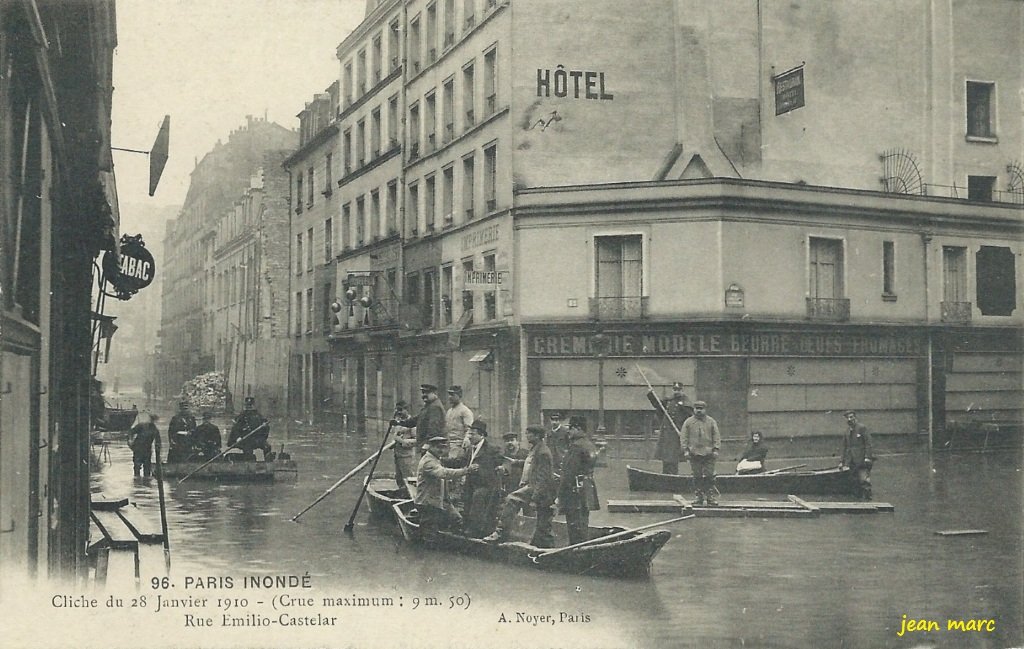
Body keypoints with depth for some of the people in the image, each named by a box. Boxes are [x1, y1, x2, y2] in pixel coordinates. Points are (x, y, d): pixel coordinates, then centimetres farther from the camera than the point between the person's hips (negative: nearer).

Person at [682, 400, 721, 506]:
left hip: (708, 454, 0)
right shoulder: (688, 422, 6)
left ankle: (712, 498, 2)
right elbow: (684, 437, 5)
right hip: (694, 453, 0)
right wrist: (685, 450, -4)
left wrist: (715, 449, -4)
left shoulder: (711, 422, 8)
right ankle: (699, 498, 9)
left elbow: (717, 436, 6)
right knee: (697, 477, 3)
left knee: (709, 477, -2)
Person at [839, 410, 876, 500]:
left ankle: (867, 497, -12)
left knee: (864, 480, -14)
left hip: (862, 459, -6)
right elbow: (844, 447, 22)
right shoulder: (847, 431, 16)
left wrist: (867, 457, -16)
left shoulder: (862, 428, -2)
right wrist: (842, 461, 19)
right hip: (852, 461, 6)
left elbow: (868, 443, -7)